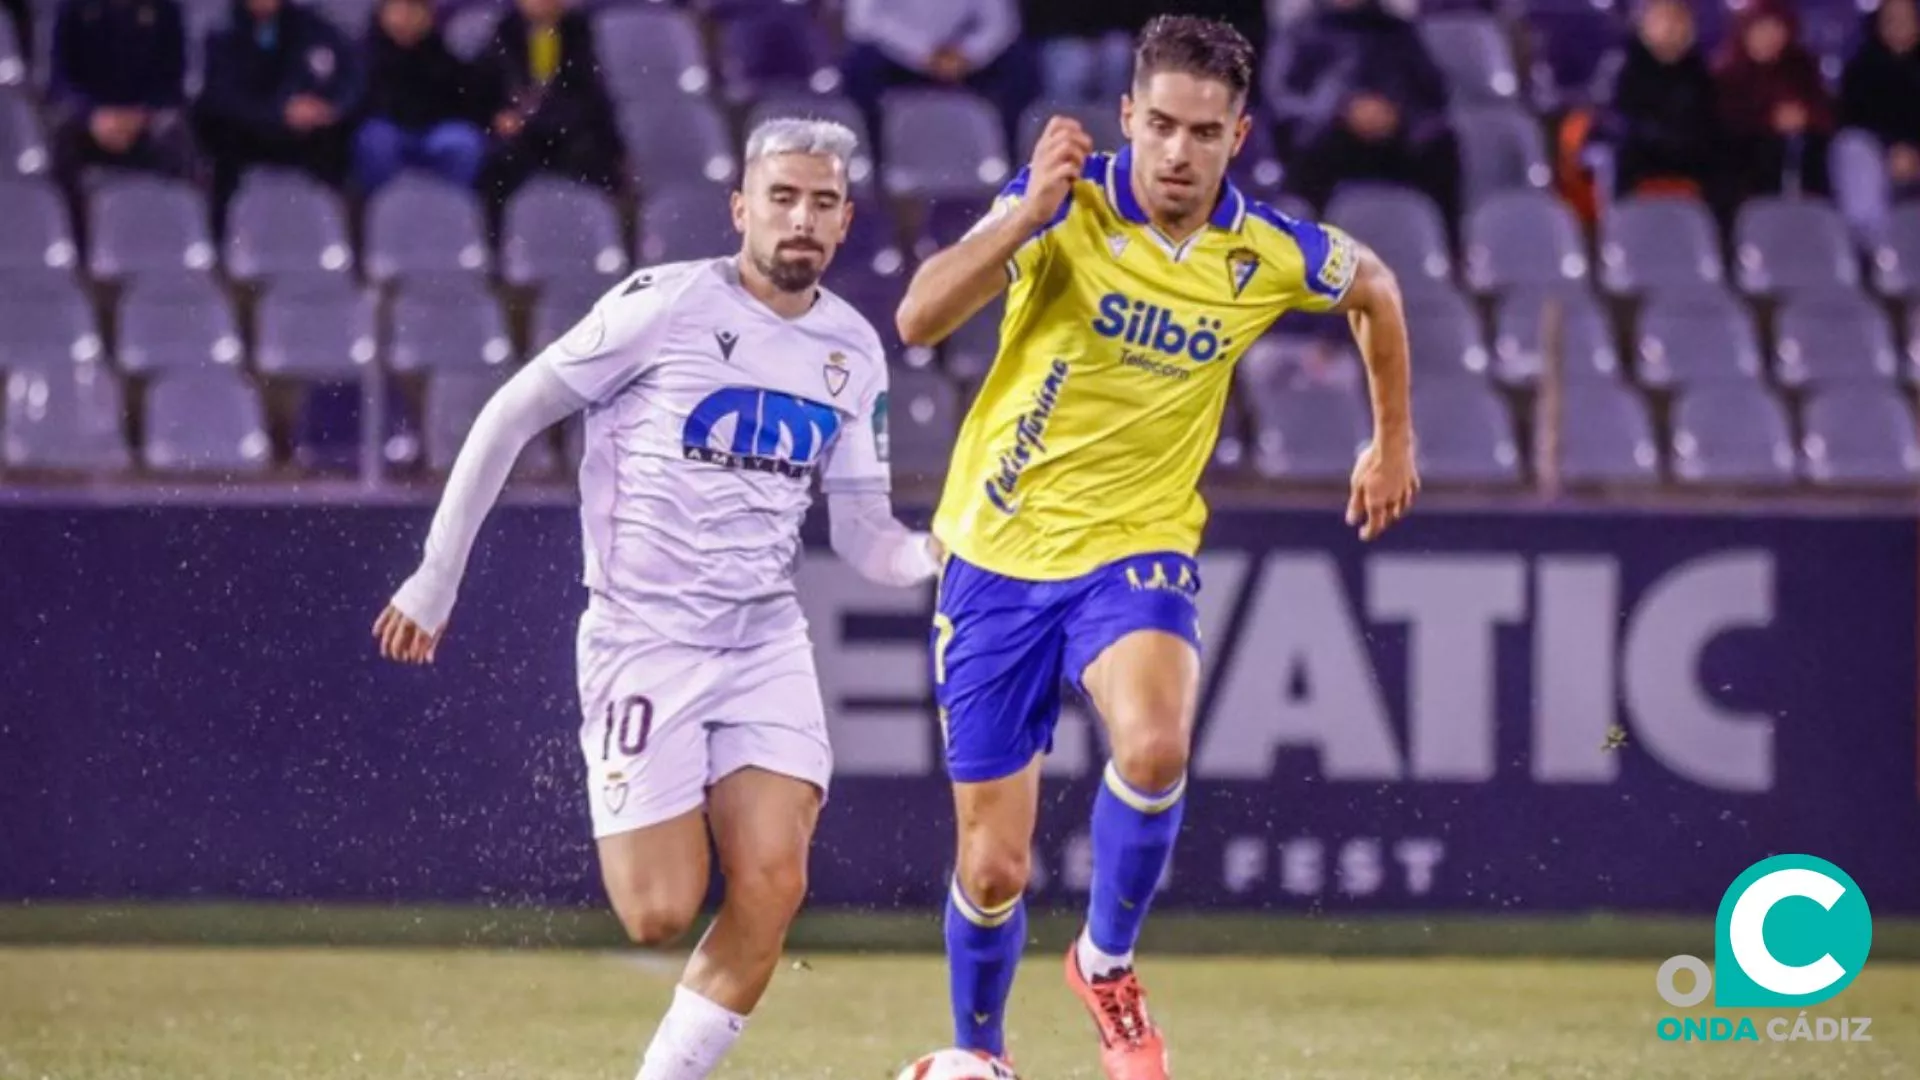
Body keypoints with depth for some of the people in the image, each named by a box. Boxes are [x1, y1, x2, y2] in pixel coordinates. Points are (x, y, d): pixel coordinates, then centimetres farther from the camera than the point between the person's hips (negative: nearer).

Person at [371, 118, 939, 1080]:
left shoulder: (853, 351, 8)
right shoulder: (668, 305, -9)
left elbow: (864, 538, 11)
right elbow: (511, 415, -3)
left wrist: (947, 550, -12)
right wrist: (437, 577, -3)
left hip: (766, 642, 4)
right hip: (644, 638, -4)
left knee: (772, 890, -13)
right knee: (661, 916, -7)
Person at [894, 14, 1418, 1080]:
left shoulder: (1270, 255, -7)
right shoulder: (1066, 204, -14)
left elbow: (1374, 286, 17)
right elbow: (918, 320, -26)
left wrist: (1393, 440, 23)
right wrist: (1030, 215, -36)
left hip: (1136, 550, 1)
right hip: (1000, 554, -1)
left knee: (1154, 748, -32)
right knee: (993, 868, 3)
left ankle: (1107, 964, -3)